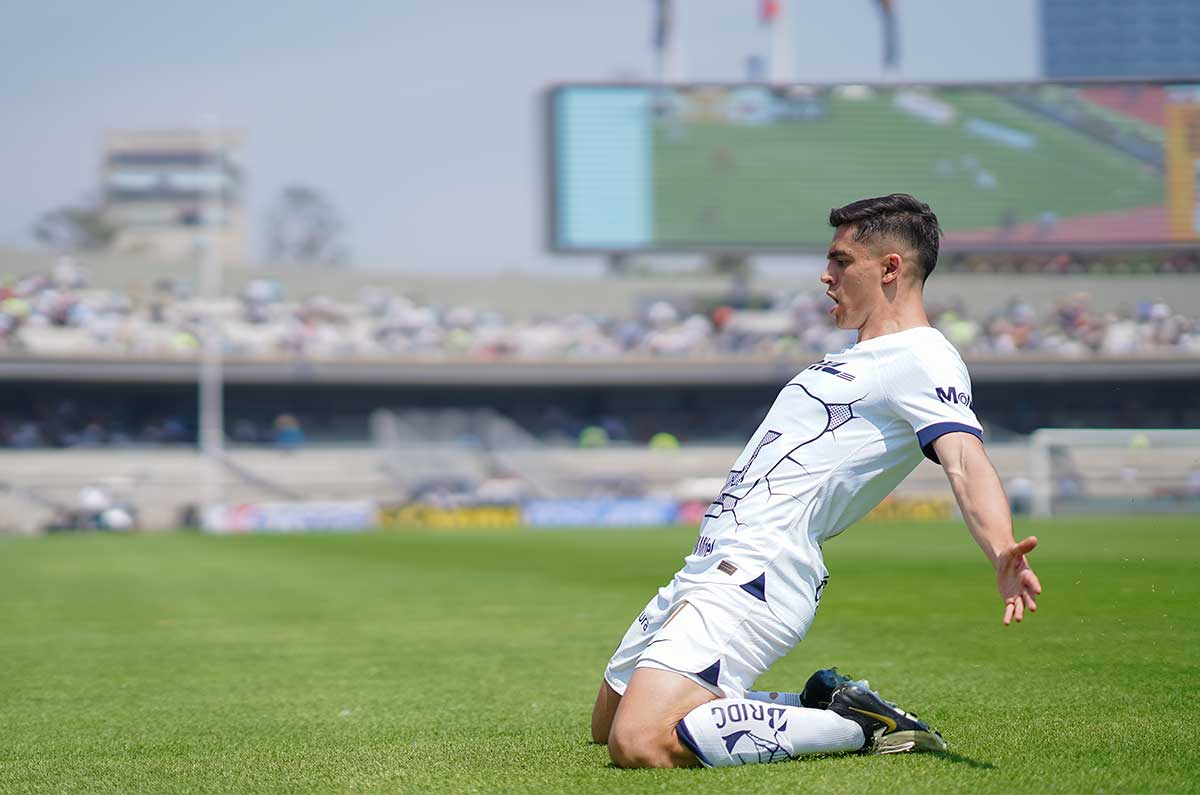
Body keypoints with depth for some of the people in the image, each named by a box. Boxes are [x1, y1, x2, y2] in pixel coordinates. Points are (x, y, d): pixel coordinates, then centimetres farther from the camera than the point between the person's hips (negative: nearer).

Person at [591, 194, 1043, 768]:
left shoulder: (923, 360, -9)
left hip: (755, 572, -10)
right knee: (607, 727, 19)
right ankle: (821, 705, 17)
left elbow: (964, 460, -25)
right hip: (708, 569, 10)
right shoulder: (861, 358, 21)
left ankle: (859, 724, -9)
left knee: (641, 744, -27)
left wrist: (1002, 555, -43)